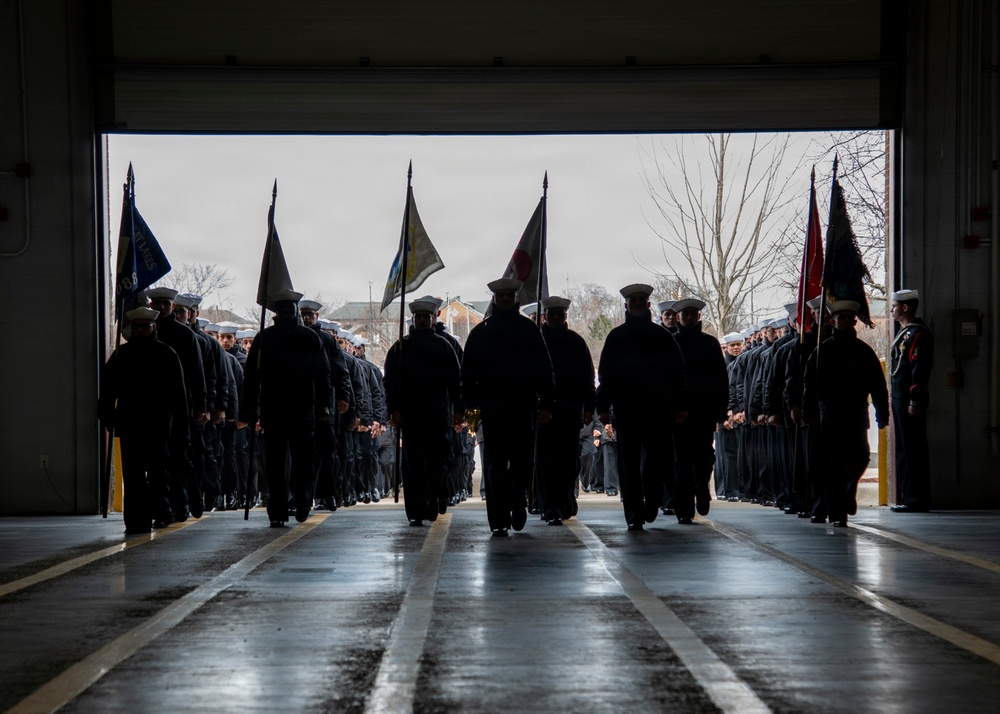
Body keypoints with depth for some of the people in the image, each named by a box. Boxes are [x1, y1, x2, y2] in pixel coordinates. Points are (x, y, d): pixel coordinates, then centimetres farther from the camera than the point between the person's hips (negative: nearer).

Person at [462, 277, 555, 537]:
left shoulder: (529, 329, 9)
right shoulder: (481, 331, 8)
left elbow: (544, 369, 8)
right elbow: (468, 370, 6)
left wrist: (546, 404, 1)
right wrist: (472, 403, -4)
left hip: (523, 406, 1)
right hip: (493, 408, -1)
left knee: (522, 462, 4)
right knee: (495, 466, -1)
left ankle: (518, 503, 28)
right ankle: (499, 521, 1)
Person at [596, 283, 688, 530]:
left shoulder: (661, 336, 10)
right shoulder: (616, 337, 10)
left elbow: (678, 371, 8)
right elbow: (605, 373, 7)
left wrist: (680, 405, 1)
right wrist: (604, 407, 0)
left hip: (657, 407, 0)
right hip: (625, 407, 0)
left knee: (659, 457, -3)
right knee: (629, 464, 2)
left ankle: (651, 502, 13)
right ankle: (634, 515, 7)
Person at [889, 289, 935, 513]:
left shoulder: (917, 333, -12)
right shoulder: (905, 332, 19)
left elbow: (919, 369, -19)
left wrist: (915, 401, -22)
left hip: (909, 400, -10)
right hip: (900, 399, 10)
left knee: (913, 450, -7)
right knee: (903, 450, 12)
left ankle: (917, 500, -4)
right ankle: (907, 497, 17)